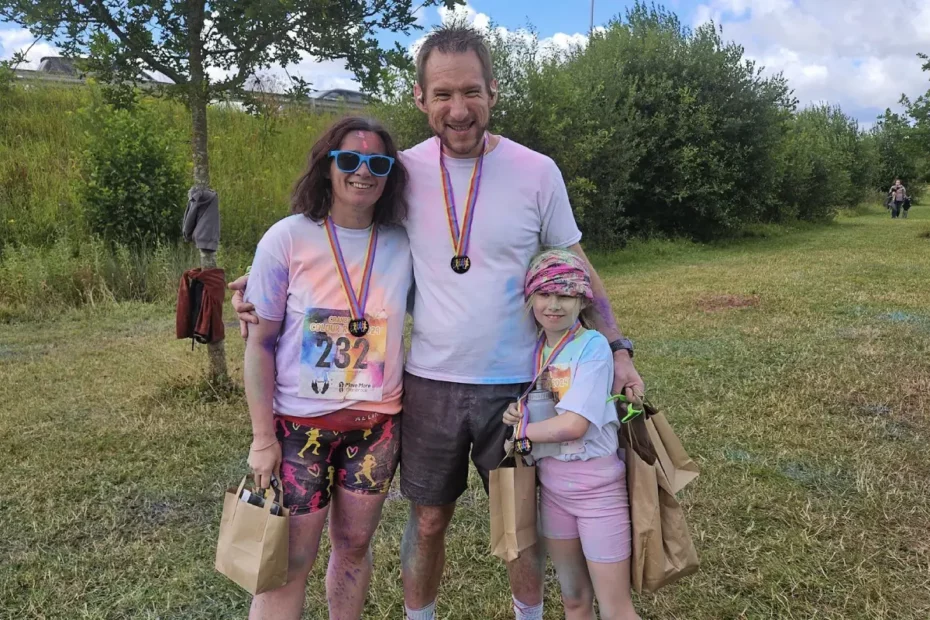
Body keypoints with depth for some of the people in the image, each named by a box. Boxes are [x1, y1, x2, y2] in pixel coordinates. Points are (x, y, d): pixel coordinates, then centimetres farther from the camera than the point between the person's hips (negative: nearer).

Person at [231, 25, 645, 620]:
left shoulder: (537, 172, -6)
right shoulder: (403, 171, -3)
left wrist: (617, 348, -6)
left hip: (516, 385, -1)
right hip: (430, 383, 1)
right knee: (428, 521, 16)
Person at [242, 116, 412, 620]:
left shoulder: (402, 245, -2)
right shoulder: (287, 239, -9)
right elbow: (259, 343, -7)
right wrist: (262, 437, -8)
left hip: (376, 421, 3)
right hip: (300, 422, -2)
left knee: (354, 543, 15)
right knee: (291, 559, 4)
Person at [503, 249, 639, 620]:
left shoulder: (593, 346, -17)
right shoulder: (533, 348, 2)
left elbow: (573, 425, -24)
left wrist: (520, 429, -11)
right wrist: (515, 413, -8)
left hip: (596, 485, -6)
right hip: (551, 484, 6)